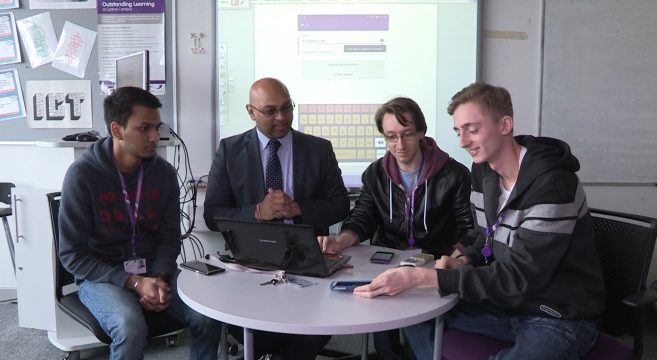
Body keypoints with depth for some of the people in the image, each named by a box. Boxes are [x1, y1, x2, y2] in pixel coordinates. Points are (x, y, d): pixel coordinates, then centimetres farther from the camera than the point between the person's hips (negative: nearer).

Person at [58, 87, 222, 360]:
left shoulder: (164, 173, -2)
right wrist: (134, 282, -20)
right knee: (131, 329, -32)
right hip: (102, 275, -3)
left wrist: (160, 278, -15)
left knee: (209, 316, -20)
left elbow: (170, 238, 5)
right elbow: (72, 254, -11)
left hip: (155, 270, 3)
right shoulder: (82, 174, -13)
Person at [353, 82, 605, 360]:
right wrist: (463, 262, -7)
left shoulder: (552, 184, -25)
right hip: (509, 302, 8)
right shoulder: (483, 170, 0)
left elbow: (517, 278, -28)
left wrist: (419, 277, -31)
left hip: (561, 317, -8)